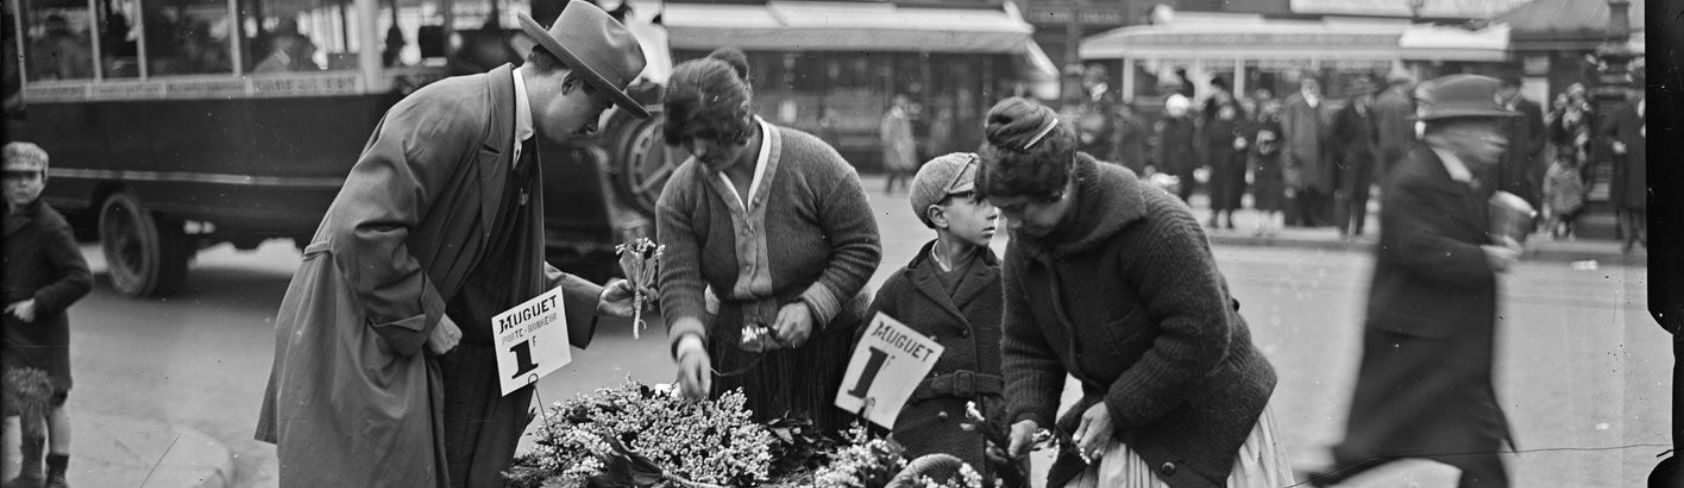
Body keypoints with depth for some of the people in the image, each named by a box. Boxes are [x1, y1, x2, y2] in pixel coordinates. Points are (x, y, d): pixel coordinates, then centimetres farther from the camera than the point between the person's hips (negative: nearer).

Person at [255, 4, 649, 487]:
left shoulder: (521, 146, 8)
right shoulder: (451, 114, -22)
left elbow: (505, 270, 17)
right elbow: (363, 231, -27)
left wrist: (590, 300, 6)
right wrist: (427, 319, -18)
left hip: (413, 334, 9)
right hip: (353, 331, -9)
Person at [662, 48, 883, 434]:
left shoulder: (814, 163, -12)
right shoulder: (680, 193, -2)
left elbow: (861, 249, -8)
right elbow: (679, 280, -8)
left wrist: (811, 306, -19)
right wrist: (689, 342, -27)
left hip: (825, 348, -3)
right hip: (734, 362, 3)